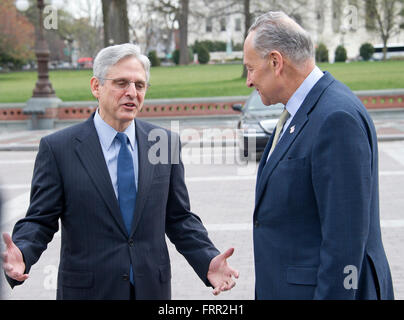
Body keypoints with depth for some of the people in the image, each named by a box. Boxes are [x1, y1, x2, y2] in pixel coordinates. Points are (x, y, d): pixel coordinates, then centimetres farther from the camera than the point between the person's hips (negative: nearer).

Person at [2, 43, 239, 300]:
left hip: (152, 288, 3)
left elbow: (179, 218, 5)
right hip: (87, 289, -2)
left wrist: (208, 261, -10)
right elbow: (40, 220, -5)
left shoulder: (165, 142, 2)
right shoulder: (57, 148, -6)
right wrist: (21, 254, -25)